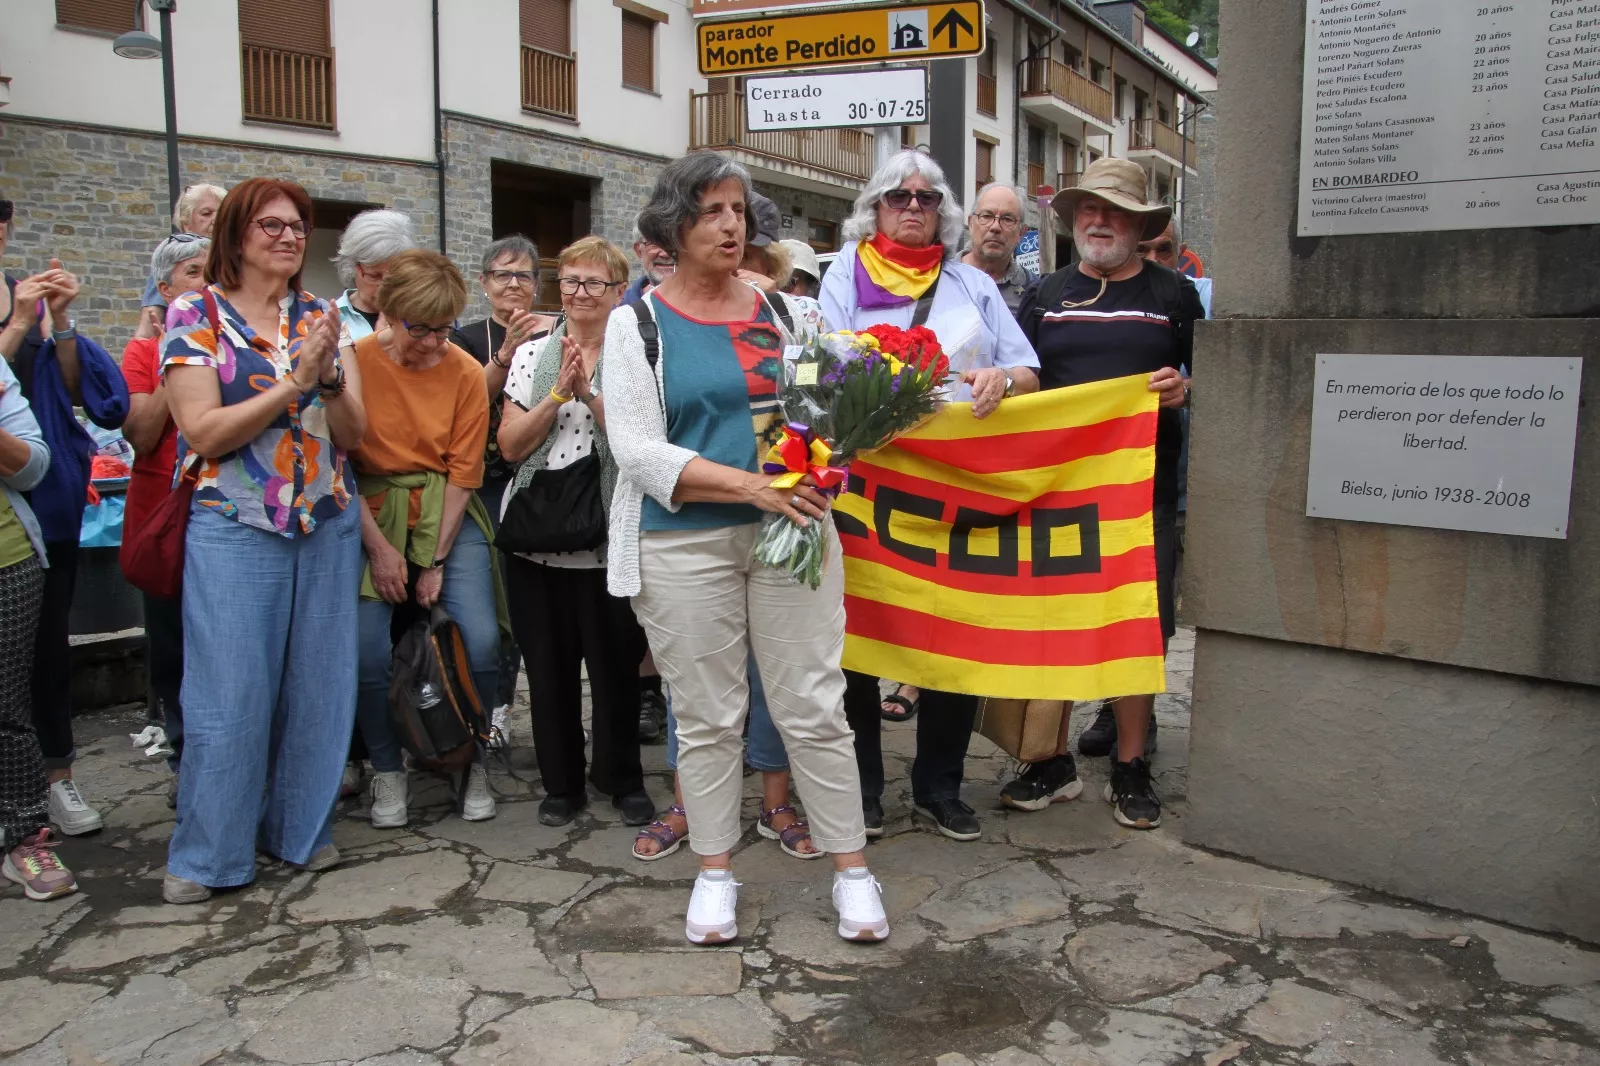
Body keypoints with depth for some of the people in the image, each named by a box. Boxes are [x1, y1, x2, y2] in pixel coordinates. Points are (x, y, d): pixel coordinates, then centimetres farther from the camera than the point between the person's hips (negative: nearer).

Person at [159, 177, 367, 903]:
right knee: (229, 693, -1)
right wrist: (293, 383, -19)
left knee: (317, 684, 8)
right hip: (234, 529, -4)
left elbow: (353, 432, 2)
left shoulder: (319, 318, 9)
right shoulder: (195, 315, -1)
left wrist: (328, 378, -17)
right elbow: (204, 432, -12)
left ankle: (301, 828, 25)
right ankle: (206, 854, 14)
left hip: (327, 523, 4)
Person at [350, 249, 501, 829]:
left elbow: (463, 472, -4)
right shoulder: (353, 362, -8)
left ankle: (471, 761, 12)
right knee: (368, 651, -13)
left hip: (446, 513, 1)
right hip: (369, 514, 0)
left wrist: (437, 561, -9)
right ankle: (387, 771, 12)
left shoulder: (465, 372, -5)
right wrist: (379, 547, -12)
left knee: (480, 644, -13)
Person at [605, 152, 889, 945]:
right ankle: (714, 872, 25)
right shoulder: (637, 324, 0)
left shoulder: (781, 310, 10)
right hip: (685, 543, -2)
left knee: (815, 707, 3)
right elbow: (638, 450, -9)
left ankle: (851, 870, 16)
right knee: (707, 718, 8)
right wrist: (750, 484, -19)